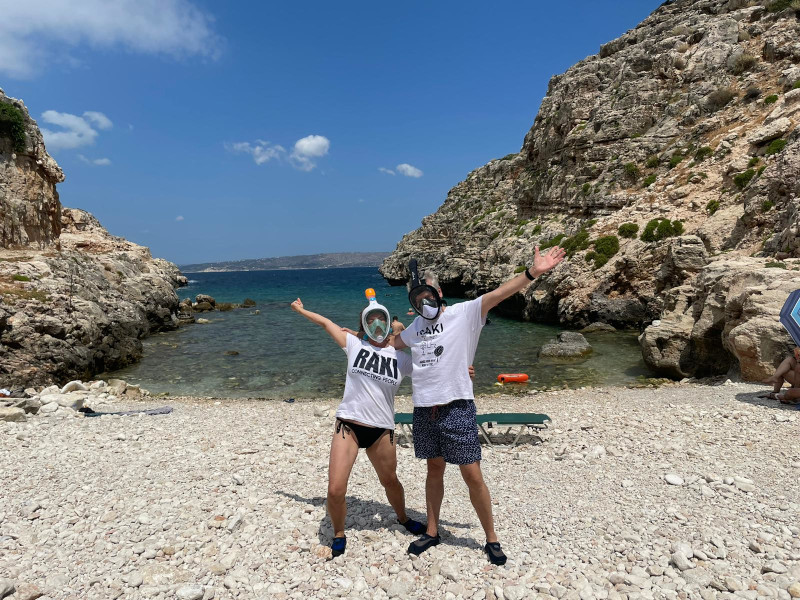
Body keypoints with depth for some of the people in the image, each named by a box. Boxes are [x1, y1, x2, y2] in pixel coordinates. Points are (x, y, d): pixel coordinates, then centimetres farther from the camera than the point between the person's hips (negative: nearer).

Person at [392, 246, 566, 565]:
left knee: (472, 474, 2)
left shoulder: (463, 313, -6)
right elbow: (392, 342, 30)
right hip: (424, 409, 5)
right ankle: (432, 532, 32)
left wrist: (532, 273, -31)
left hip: (456, 408, -5)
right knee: (434, 469, 17)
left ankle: (491, 538, 21)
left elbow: (497, 295, -19)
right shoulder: (416, 325, 11)